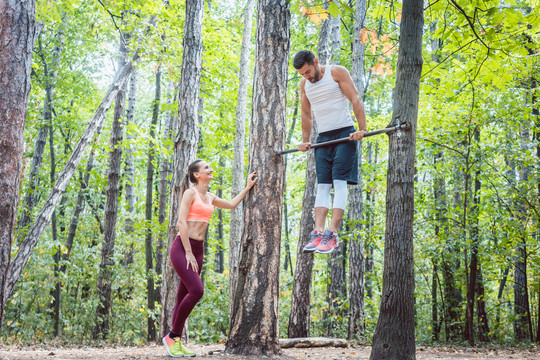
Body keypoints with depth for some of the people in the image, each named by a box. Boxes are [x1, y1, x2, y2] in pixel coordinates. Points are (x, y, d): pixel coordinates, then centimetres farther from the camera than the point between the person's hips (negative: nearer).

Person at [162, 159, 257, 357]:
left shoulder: (209, 197, 16)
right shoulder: (190, 193, -6)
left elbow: (231, 204, 31)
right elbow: (181, 223, -13)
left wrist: (248, 187, 27)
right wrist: (188, 253, -16)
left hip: (197, 250, 8)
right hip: (181, 247, -8)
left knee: (184, 297, 5)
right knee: (196, 290, -20)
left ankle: (176, 342, 8)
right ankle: (172, 335, -8)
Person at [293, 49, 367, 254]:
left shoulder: (337, 72, -6)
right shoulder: (304, 83, 11)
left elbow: (355, 100, -9)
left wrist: (362, 129, -17)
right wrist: (305, 141, 17)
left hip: (344, 134, -6)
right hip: (323, 137, 6)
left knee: (340, 182, -14)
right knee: (322, 185, -4)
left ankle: (332, 234, -22)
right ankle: (318, 233, -12)